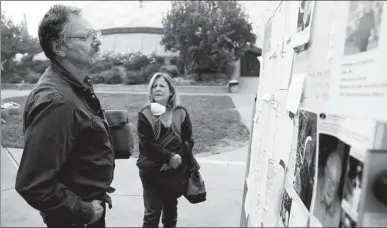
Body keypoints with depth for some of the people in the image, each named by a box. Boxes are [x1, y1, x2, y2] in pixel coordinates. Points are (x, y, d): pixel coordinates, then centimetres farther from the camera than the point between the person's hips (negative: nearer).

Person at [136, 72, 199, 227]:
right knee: (152, 212, 3)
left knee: (171, 208, 20)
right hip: (152, 171, -2)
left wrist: (177, 158, -18)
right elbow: (147, 144, -14)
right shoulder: (145, 114, -7)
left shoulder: (181, 113, -1)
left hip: (176, 171, 3)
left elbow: (188, 141, -3)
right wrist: (169, 157, -22)